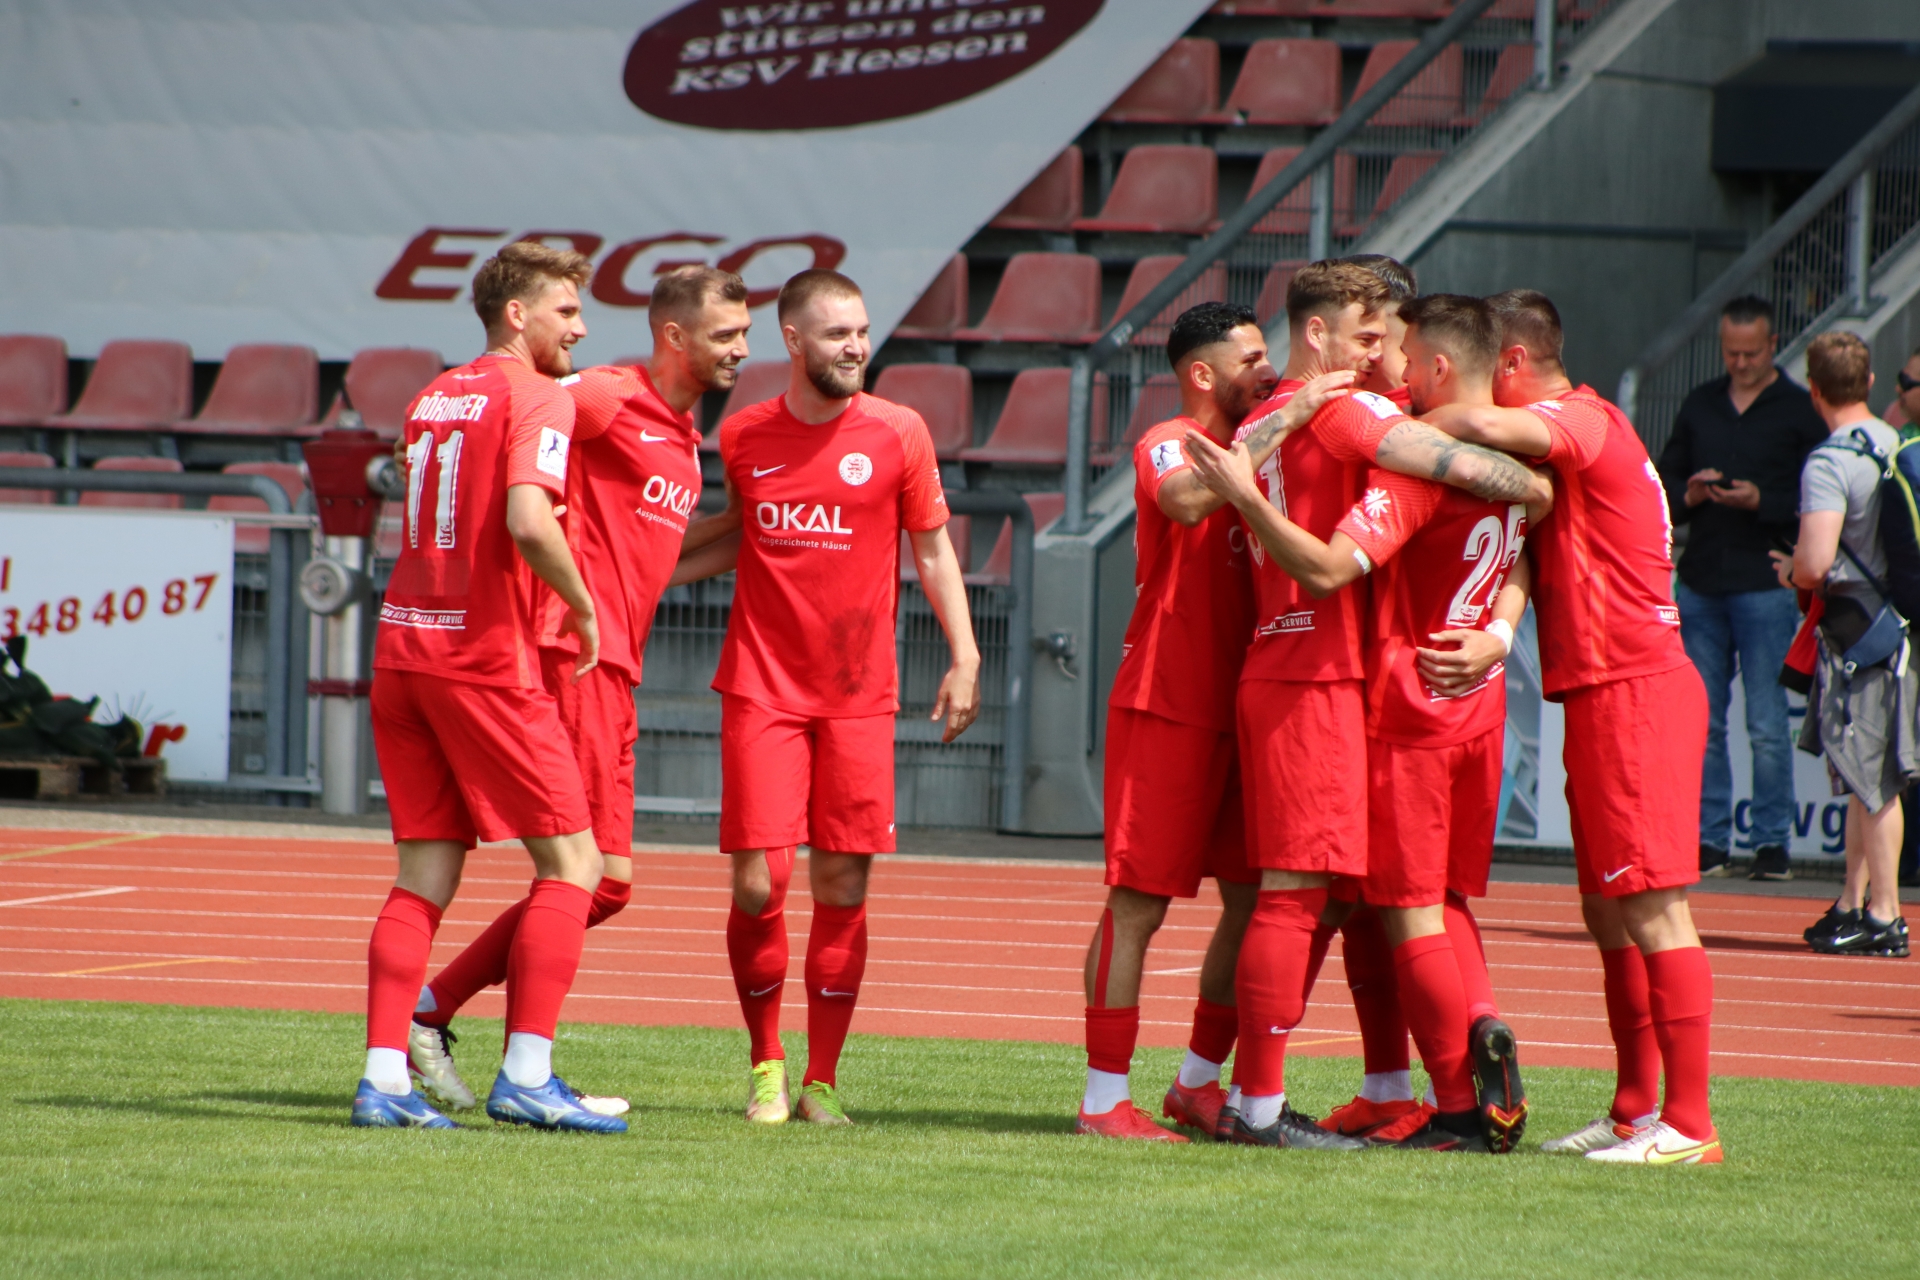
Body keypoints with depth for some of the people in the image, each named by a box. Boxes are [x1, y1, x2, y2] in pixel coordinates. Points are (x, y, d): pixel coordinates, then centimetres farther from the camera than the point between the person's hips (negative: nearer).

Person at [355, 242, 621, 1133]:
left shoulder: (434, 397, 17)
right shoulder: (535, 399, -7)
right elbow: (529, 521, -22)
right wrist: (584, 607, -8)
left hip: (402, 649, 7)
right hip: (484, 658, -7)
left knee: (424, 876, 8)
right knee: (573, 861, 1)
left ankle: (383, 1079, -1)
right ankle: (525, 1075, -7)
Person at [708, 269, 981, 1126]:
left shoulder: (897, 434, 1)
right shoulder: (743, 437, 4)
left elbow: (932, 548, 6)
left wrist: (965, 656, -1)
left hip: (859, 695, 0)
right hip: (762, 690, 0)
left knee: (843, 887, 0)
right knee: (758, 883, -7)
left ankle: (822, 1079, 9)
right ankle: (766, 1065, 11)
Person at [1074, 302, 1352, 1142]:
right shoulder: (1167, 443, -8)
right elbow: (1186, 499, -31)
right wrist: (1280, 422, -29)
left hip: (1240, 709, 8)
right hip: (1164, 708, -8)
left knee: (1255, 897, 8)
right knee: (1139, 900, -6)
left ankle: (1199, 1082, 20)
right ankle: (1105, 1098, -3)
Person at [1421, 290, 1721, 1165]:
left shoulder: (1583, 422, -12)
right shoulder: (1557, 441, 20)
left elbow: (1487, 427, -31)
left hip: (1634, 692, -10)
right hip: (1602, 697, 10)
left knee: (1652, 909, -11)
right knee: (1608, 912, 13)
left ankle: (1688, 1123, -12)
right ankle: (1634, 1110, 20)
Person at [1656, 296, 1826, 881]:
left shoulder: (1800, 412, 1)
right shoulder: (1700, 406, 16)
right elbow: (1664, 479, 19)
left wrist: (1761, 502, -17)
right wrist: (1689, 494, -2)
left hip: (1766, 585, -5)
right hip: (1700, 585, 5)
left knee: (1767, 725, -6)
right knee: (1702, 722, 5)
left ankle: (1772, 842, 0)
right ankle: (1710, 842, 10)